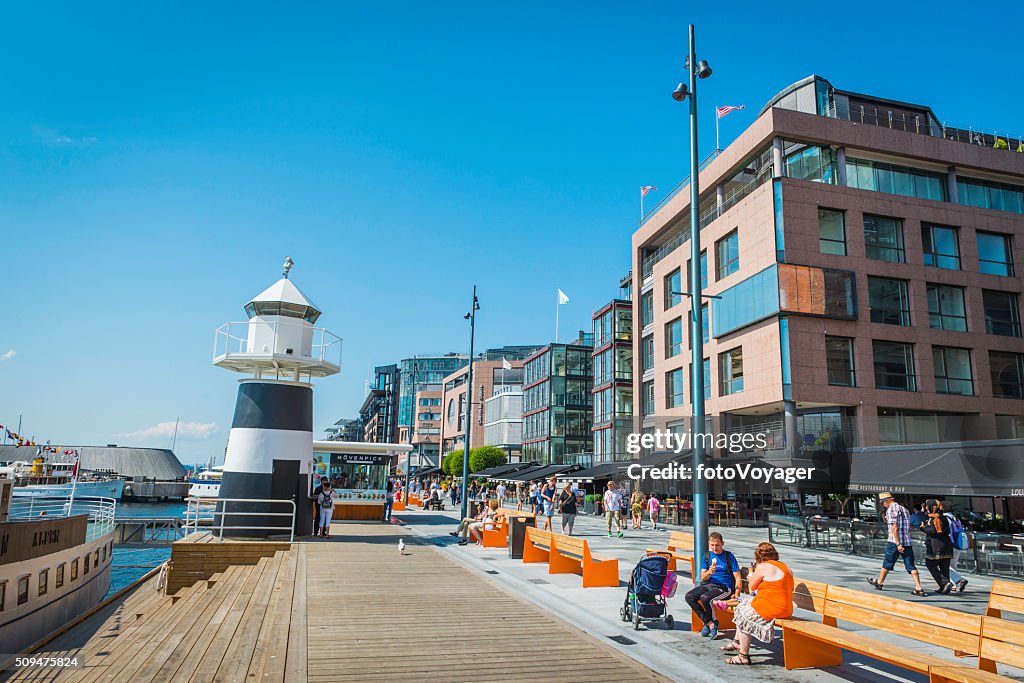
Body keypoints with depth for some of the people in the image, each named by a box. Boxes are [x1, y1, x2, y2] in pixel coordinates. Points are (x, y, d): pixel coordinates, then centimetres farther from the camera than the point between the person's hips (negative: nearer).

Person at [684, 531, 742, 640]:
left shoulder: (729, 556, 0)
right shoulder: (707, 555, 10)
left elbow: (738, 578, -3)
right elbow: (703, 578, 7)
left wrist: (736, 594, -17)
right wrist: (709, 572, -16)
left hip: (724, 587, -5)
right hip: (707, 585, 5)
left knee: (704, 598, -33)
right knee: (689, 597, -20)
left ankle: (713, 622, -5)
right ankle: (710, 623, -12)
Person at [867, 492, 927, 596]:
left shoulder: (891, 509, -8)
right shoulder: (904, 509, 18)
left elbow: (894, 528, -16)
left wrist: (898, 544, -18)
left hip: (894, 542, -7)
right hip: (907, 542, 7)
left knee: (887, 563, 8)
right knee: (911, 566, 3)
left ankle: (879, 582, 23)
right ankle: (918, 588, -6)